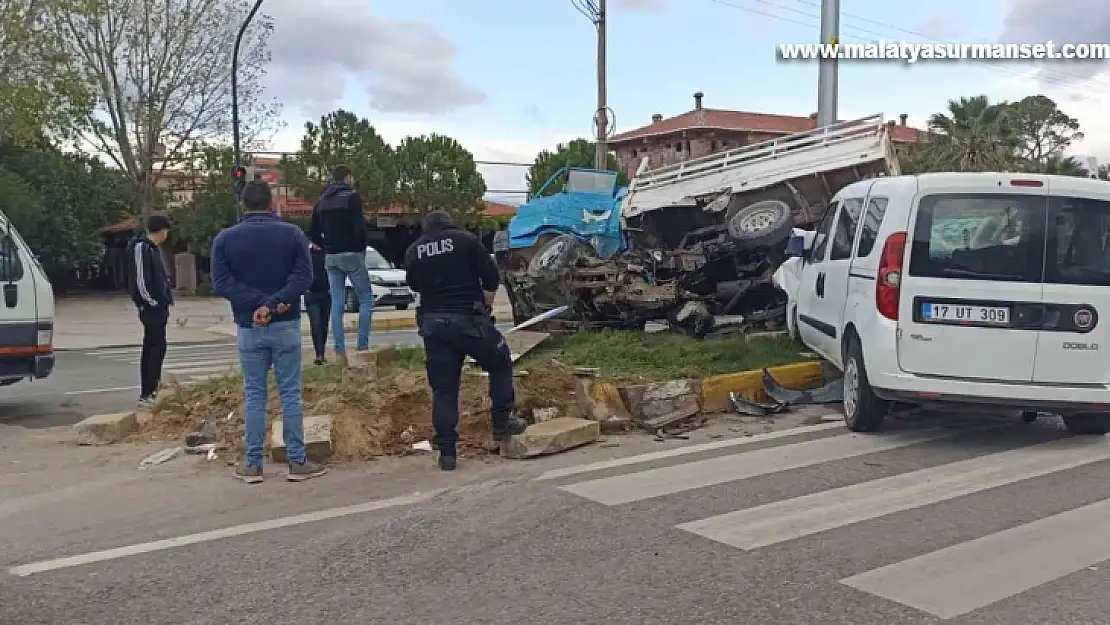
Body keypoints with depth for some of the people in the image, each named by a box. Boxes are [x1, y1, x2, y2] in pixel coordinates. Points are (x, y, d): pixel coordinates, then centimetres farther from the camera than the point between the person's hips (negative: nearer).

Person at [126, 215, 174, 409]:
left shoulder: (151, 248, 19)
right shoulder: (141, 247, -12)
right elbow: (140, 279, -19)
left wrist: (165, 301, 14)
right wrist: (150, 302, -16)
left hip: (157, 307, 10)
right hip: (151, 307, -10)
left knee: (151, 349, 12)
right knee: (157, 348, -11)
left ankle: (148, 393, 18)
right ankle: (148, 394, -10)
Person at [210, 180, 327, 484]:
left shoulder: (225, 239, 2)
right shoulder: (292, 234, 0)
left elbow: (221, 284, -8)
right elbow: (304, 276, -11)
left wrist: (259, 303, -13)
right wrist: (273, 303, -16)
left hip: (249, 328, 1)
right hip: (287, 325, -1)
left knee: (254, 396, 8)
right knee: (290, 394, 3)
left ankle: (253, 465, 11)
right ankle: (297, 462, 6)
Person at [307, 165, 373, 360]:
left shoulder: (322, 201, 13)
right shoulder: (351, 196, -7)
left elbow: (313, 233, 13)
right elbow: (359, 226, -17)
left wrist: (328, 247, 16)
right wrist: (362, 247, -3)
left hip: (331, 257, 6)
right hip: (351, 255, -6)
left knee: (336, 303, 7)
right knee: (366, 300, 3)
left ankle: (340, 351, 7)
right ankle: (362, 347, -3)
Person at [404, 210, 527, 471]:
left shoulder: (413, 251, 10)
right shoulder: (466, 240, 1)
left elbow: (414, 285, 17)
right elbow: (490, 276, -2)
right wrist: (485, 304, 10)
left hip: (433, 324, 3)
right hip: (468, 319, -3)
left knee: (443, 388, 7)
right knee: (500, 363, 19)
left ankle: (447, 451, 6)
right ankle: (503, 423, 18)